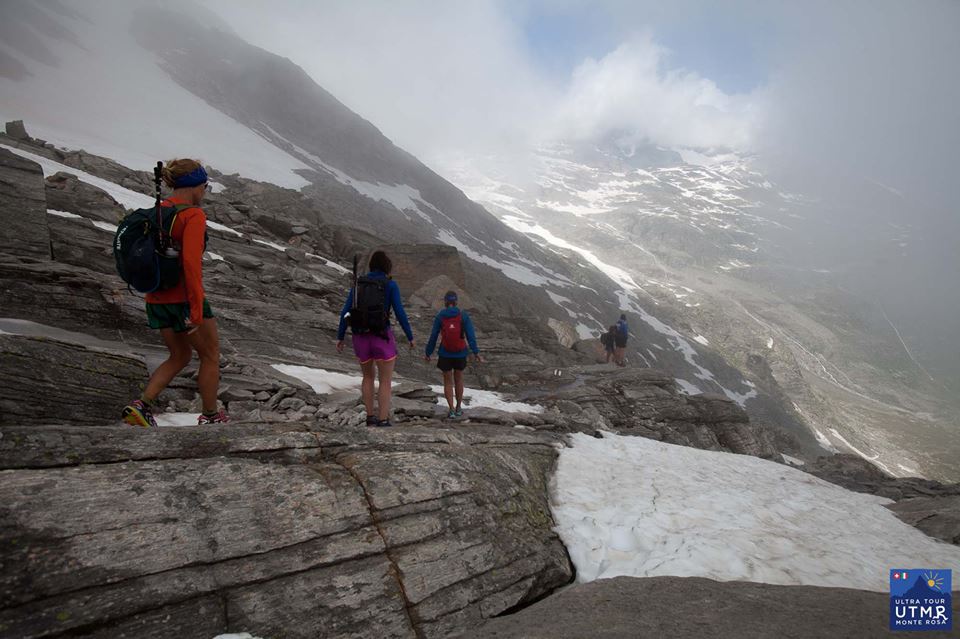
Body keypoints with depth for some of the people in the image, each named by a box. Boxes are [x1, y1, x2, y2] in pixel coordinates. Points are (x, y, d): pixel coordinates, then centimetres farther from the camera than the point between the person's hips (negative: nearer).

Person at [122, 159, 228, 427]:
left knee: (180, 357, 22)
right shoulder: (193, 215, -15)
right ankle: (211, 417, 23)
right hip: (185, 298, -8)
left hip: (157, 298, 8)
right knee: (210, 355, 12)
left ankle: (142, 406, 8)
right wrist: (197, 309, -24)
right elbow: (191, 262, -25)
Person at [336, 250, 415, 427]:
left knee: (368, 376, 24)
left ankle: (370, 417, 23)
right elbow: (400, 313, -10)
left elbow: (346, 312, 2)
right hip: (382, 338, -4)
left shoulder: (358, 283, 6)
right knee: (386, 381, 6)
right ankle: (383, 421, -1)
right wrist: (410, 337, 1)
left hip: (361, 338, 4)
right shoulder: (390, 285, -5)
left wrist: (340, 337, 7)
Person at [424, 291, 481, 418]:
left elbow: (433, 337, -4)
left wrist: (428, 353, 7)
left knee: (448, 382, 12)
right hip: (460, 354, 1)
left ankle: (452, 410, 4)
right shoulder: (464, 316, -5)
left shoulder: (439, 316, -6)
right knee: (458, 379, 21)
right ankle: (458, 408, 27)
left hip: (445, 354, -1)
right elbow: (470, 335, -13)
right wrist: (476, 353, -13)